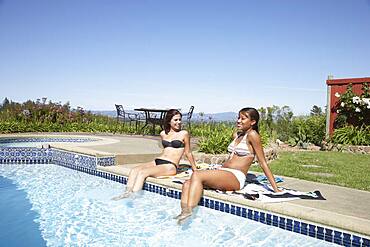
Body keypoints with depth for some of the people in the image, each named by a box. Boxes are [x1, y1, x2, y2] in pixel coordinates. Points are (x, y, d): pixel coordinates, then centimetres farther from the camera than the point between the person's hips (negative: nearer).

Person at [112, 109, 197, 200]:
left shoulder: (184, 134, 0)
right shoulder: (163, 134, 14)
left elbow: (188, 153, 8)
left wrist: (195, 170, 12)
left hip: (170, 166, -6)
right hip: (157, 161, 6)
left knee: (142, 172, -26)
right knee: (134, 170, -18)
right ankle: (127, 193, -28)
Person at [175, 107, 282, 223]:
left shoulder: (252, 135, -5)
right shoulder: (236, 135, 20)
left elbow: (263, 163, -5)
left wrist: (276, 189, -5)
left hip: (236, 178, -8)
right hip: (222, 173, 8)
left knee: (196, 175, -28)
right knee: (187, 184, -13)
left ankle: (189, 213, -33)